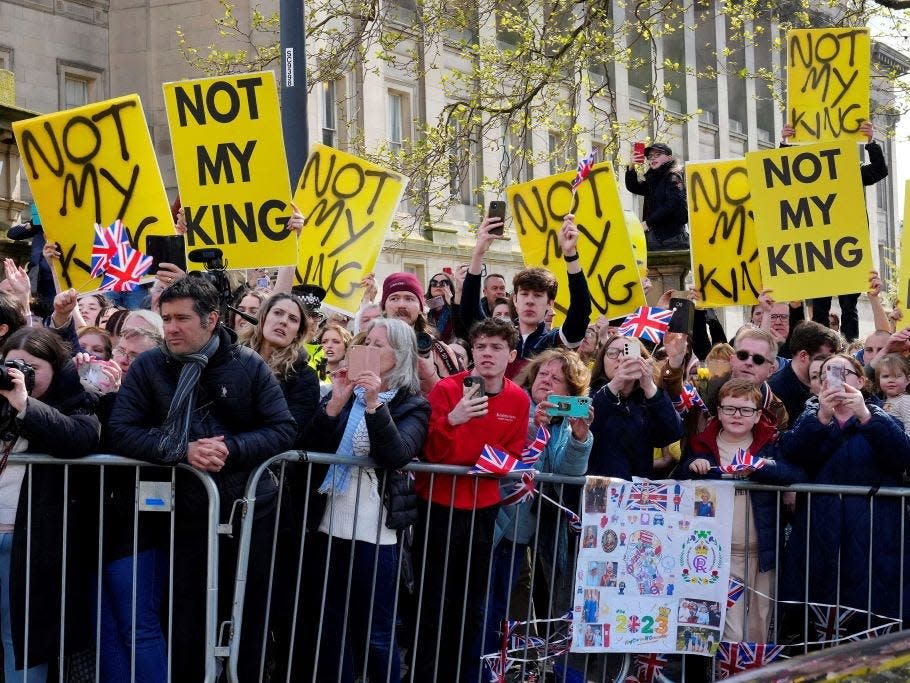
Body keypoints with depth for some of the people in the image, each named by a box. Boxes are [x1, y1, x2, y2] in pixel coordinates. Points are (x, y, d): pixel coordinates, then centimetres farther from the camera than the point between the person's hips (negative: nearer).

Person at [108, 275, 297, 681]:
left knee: (251, 620, 13)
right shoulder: (148, 367, -2)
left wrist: (232, 449, -21)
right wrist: (183, 451, -23)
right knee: (186, 625, 8)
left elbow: (284, 430, -5)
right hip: (186, 518, 0)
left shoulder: (249, 366, -2)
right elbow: (121, 431, -9)